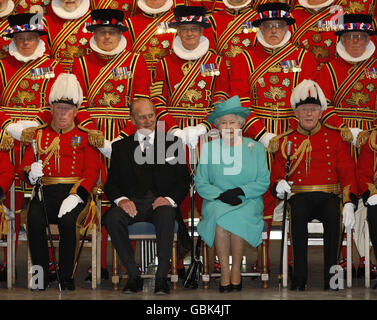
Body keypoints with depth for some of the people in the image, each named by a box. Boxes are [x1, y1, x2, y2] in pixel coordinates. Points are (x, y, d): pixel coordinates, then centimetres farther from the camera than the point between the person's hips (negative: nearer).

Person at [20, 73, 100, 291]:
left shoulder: (85, 137, 11)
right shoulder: (39, 135, 18)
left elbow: (92, 171, 1)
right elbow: (25, 167, 13)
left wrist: (76, 196, -17)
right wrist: (31, 173, -15)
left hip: (74, 193, -2)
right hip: (45, 192, 2)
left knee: (68, 220, -34)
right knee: (34, 219, -31)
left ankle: (67, 278, -21)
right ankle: (41, 277, -22)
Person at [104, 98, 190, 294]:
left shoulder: (172, 143, 14)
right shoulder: (120, 147, 16)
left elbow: (183, 180, 8)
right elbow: (111, 183, 10)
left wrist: (170, 199, -13)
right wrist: (121, 199, -13)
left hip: (161, 202, -1)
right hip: (132, 202, 1)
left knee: (166, 215, -37)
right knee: (112, 218, -31)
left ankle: (162, 277, -29)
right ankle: (133, 275, -22)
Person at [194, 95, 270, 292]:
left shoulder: (255, 148, 9)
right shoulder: (209, 148, 10)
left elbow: (264, 183, 4)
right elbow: (200, 184, 5)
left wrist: (240, 191, -12)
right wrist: (221, 195, -12)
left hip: (248, 201, -1)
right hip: (217, 201, 1)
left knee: (237, 218, -34)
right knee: (220, 216, -33)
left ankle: (236, 269, -18)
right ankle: (225, 272, -25)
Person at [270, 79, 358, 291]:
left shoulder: (334, 138, 13)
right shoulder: (287, 140, 14)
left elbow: (347, 172, 6)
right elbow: (277, 171, 11)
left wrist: (349, 204, -9)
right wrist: (279, 184, -15)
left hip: (329, 195, 0)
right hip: (299, 196, 0)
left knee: (334, 215, -36)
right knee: (298, 213, -36)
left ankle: (331, 278, -31)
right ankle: (300, 278, -32)